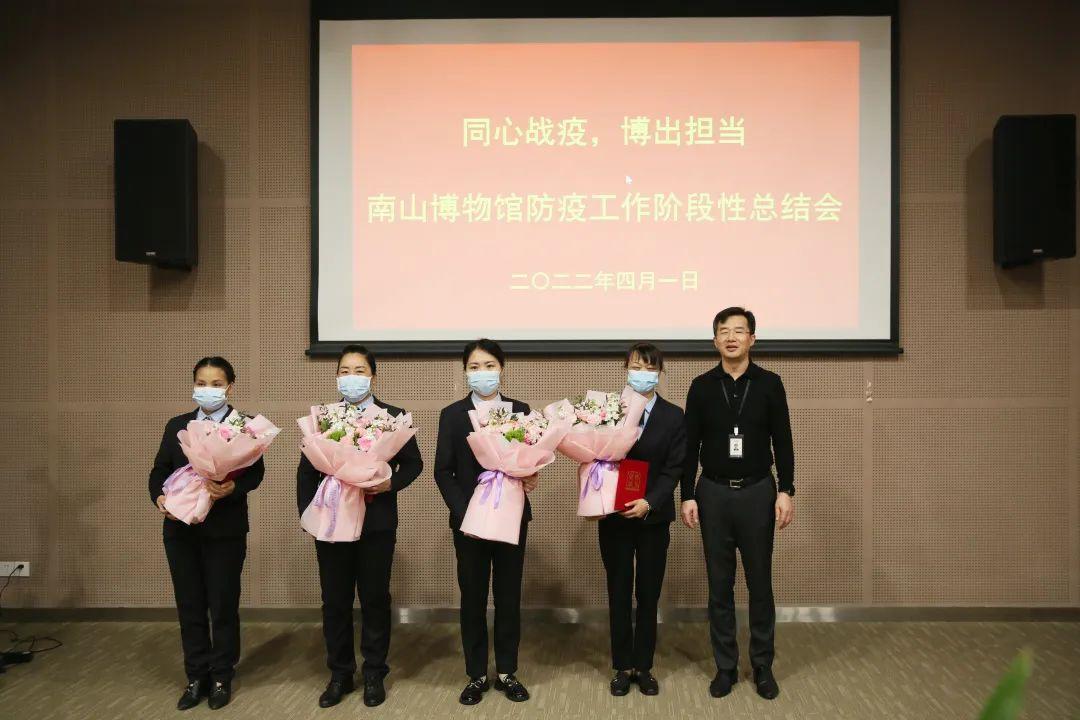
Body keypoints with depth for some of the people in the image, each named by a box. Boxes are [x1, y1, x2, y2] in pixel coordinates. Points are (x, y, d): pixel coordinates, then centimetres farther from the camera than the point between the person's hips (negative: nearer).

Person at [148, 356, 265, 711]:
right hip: (181, 529, 4)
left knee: (223, 606, 6)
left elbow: (255, 472, -10)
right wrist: (159, 497, -12)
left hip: (225, 529, -4)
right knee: (189, 606, 11)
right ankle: (196, 677, 24)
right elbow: (160, 470, 8)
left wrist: (232, 488, -29)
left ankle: (221, 678, 21)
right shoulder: (176, 425, 10)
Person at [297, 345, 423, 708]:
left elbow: (413, 463, 1)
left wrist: (392, 483, -17)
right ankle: (340, 674, 25)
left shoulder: (393, 417, 0)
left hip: (377, 523, -2)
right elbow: (307, 470, 6)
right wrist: (307, 514, -2)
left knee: (374, 599, 8)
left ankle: (374, 674, 23)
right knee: (335, 601, 10)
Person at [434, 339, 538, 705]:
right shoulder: (452, 414, 0)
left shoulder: (520, 410, 3)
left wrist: (529, 477, -17)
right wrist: (463, 512, -14)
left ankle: (507, 672, 24)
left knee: (509, 596, 9)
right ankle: (477, 675, 23)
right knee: (472, 598, 8)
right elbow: (443, 471, -3)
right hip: (469, 519, -1)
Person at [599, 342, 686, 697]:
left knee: (648, 596, 9)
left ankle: (643, 667, 24)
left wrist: (649, 502, -19)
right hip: (614, 516, 0)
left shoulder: (674, 417, -2)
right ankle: (622, 668, 23)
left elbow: (673, 469, -6)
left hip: (653, 518, 0)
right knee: (618, 595, 10)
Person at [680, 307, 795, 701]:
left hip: (757, 492, 0)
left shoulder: (769, 383, -1)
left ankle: (763, 666, 22)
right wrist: (687, 496, -2)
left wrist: (786, 491, -6)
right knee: (720, 585, 8)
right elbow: (690, 446, 2)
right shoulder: (702, 386, 1)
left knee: (760, 583, 8)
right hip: (714, 493, 1)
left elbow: (782, 443, 1)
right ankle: (725, 666, 20)